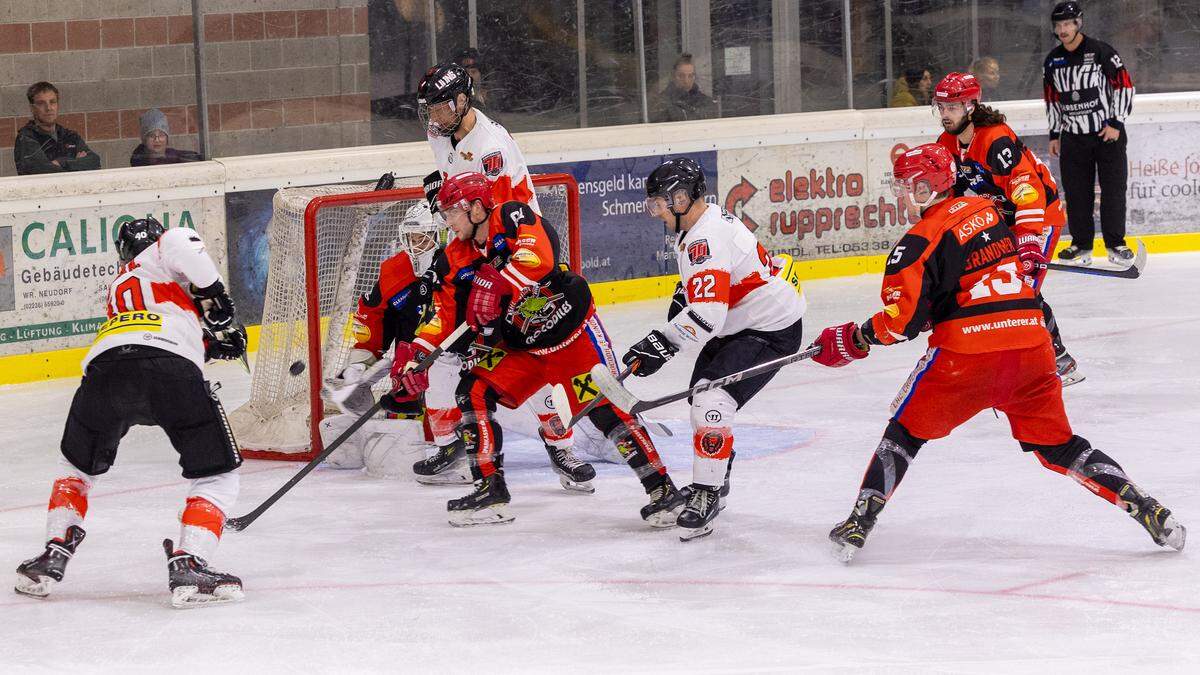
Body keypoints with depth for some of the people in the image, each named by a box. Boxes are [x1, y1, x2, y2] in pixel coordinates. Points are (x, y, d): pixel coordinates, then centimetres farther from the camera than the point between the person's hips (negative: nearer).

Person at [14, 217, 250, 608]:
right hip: (172, 367, -4)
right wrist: (215, 298, 7)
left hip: (104, 368, 5)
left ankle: (53, 556, 23)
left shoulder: (116, 288, 42)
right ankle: (188, 566, -7)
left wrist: (210, 342, 36)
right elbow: (179, 244, 0)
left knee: (78, 466, 31)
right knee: (217, 476, 10)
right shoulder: (160, 254, 25)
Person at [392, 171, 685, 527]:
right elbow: (448, 312, 2)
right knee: (473, 392, -6)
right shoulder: (458, 258, 1)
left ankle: (662, 489, -7)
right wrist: (417, 354, -11)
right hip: (521, 347, 7)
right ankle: (490, 491, 0)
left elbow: (540, 257, -37)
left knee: (605, 409, -14)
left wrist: (494, 285, -43)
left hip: (575, 331, -7)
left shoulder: (512, 216, -19)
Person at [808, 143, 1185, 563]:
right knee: (1057, 445, 15)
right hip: (1030, 344, 5)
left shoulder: (921, 241, -6)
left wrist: (856, 339, 4)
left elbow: (904, 318, -12)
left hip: (966, 353, -5)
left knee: (907, 430, 14)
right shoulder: (987, 211, 14)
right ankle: (1148, 511, 4)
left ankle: (860, 522, 7)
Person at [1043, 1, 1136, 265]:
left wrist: (1116, 123, -11)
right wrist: (1054, 134, 13)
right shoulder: (1053, 60, 7)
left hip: (1108, 133, -4)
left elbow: (1124, 86, -7)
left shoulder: (1101, 52, -9)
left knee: (1113, 189, -3)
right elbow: (1052, 99, 16)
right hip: (1073, 137, 4)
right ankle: (1081, 245, 12)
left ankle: (1115, 244, 5)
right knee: (1076, 193, 4)